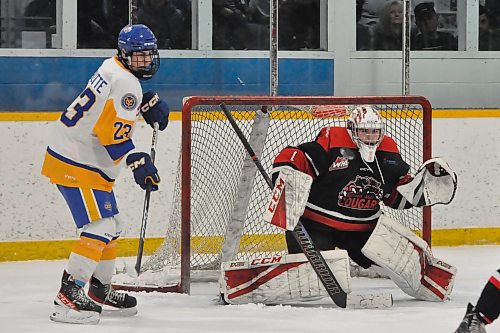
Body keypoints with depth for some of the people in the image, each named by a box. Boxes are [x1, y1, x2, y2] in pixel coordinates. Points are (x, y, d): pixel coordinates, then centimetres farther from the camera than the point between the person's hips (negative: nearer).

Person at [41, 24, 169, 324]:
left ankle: (100, 291, 31)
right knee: (99, 229, -19)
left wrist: (148, 102, 16)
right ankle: (69, 296, -23)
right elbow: (112, 132, -27)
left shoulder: (114, 69, 11)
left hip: (91, 164, 11)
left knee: (112, 228, 19)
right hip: (76, 165, -11)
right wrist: (138, 163, -30)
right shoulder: (125, 83, -20)